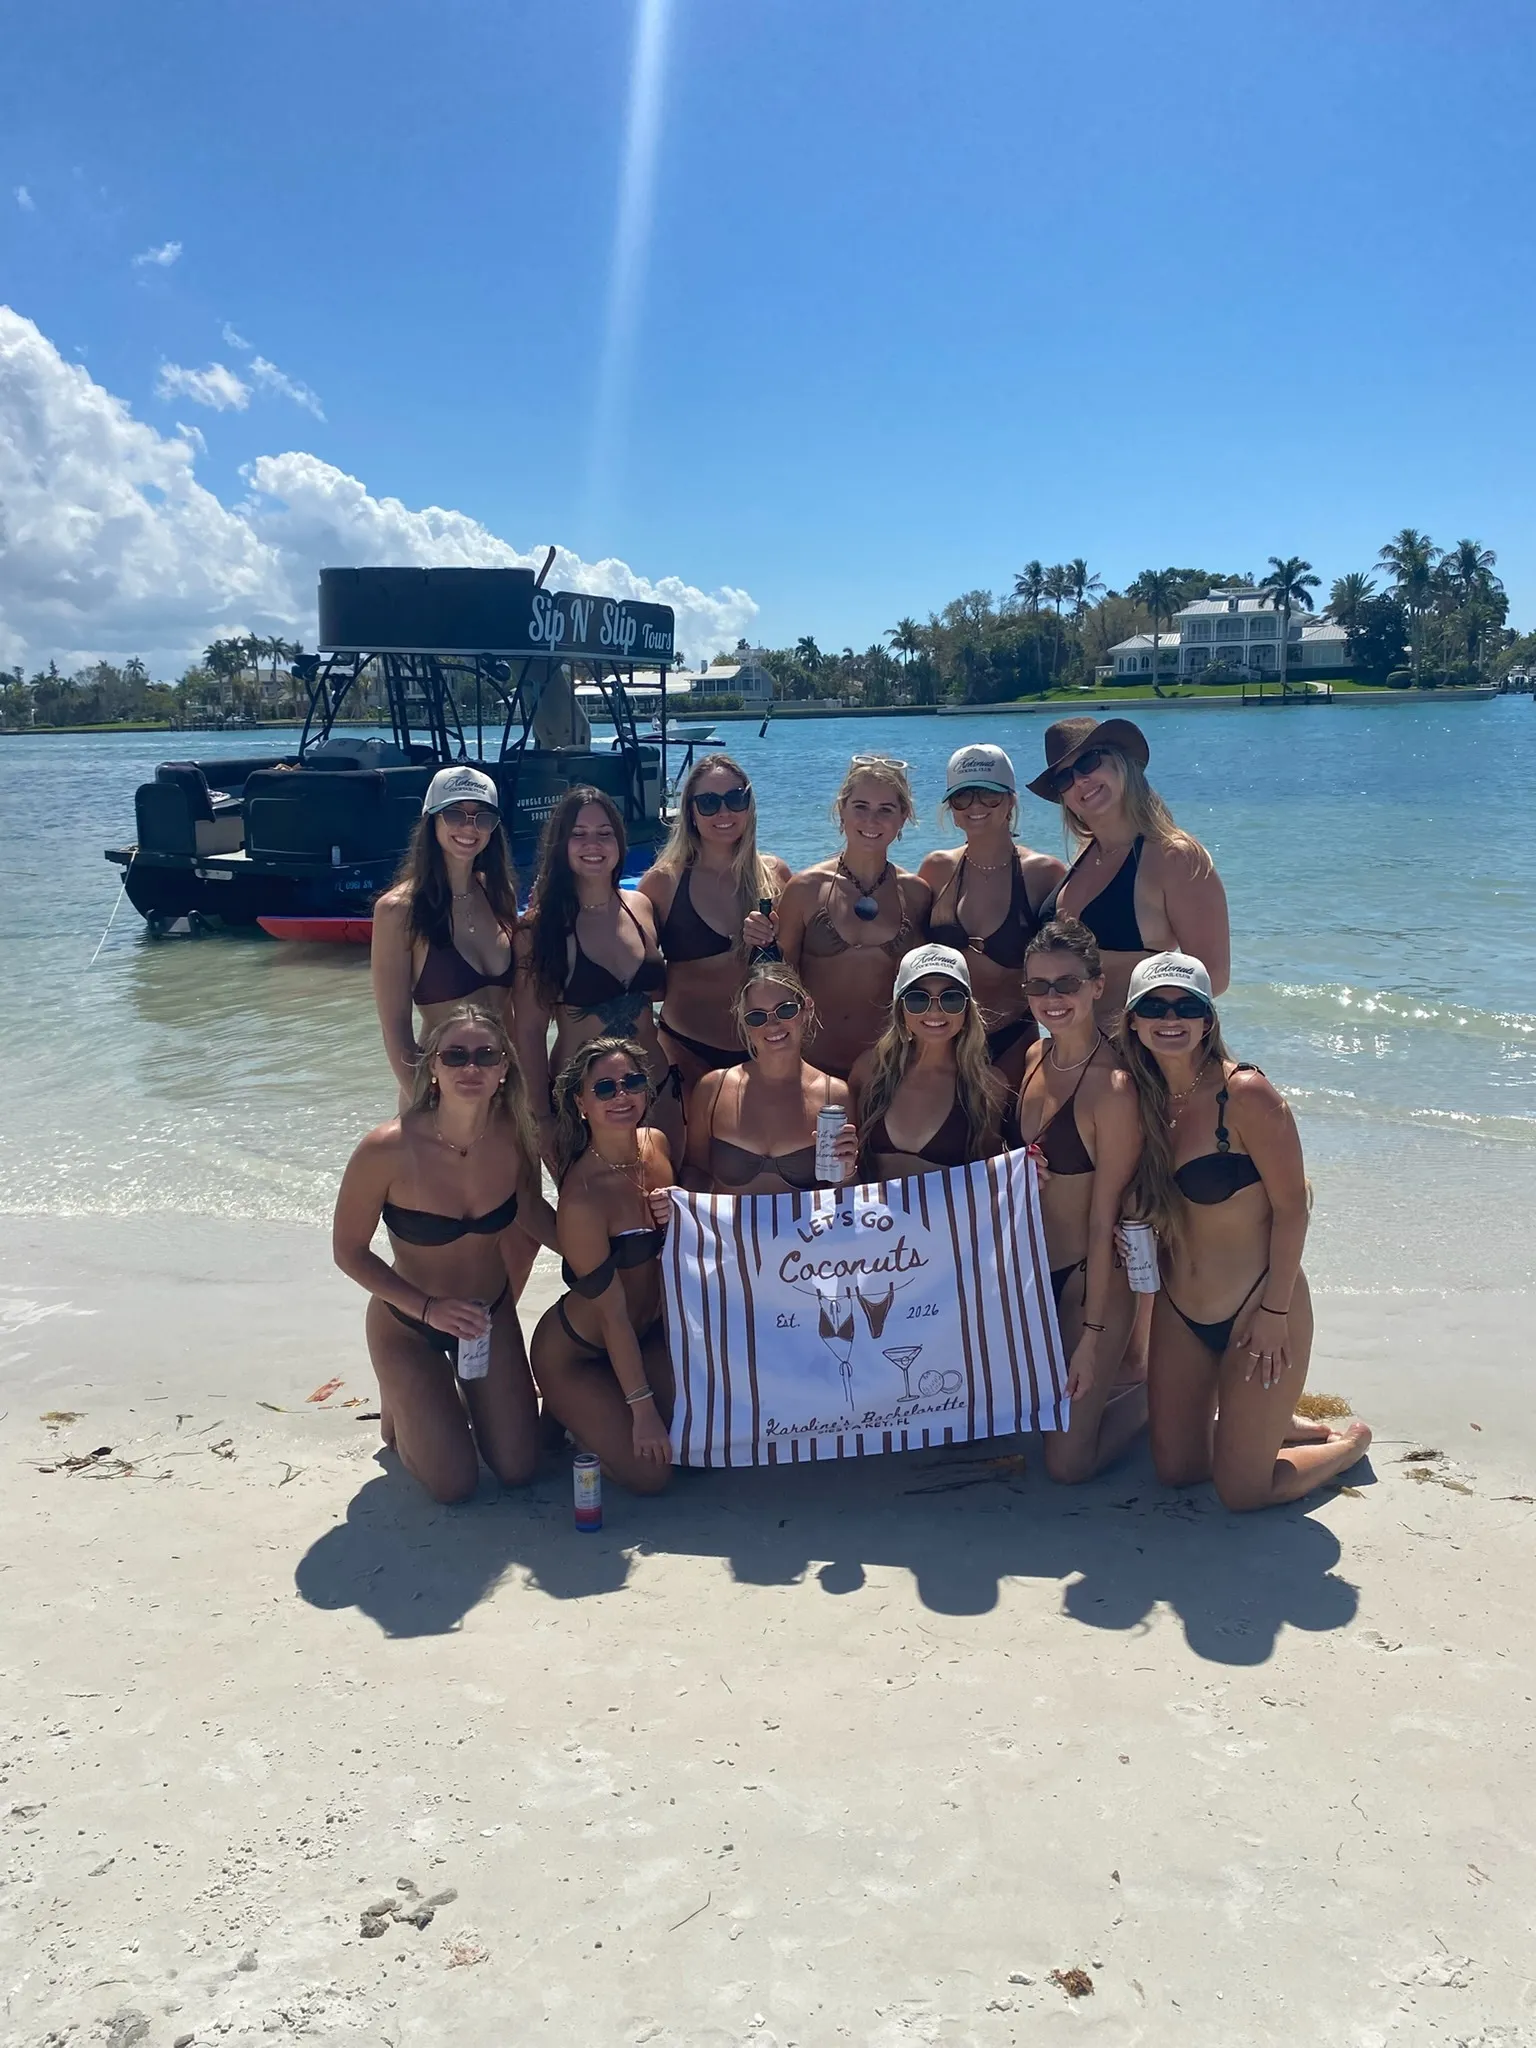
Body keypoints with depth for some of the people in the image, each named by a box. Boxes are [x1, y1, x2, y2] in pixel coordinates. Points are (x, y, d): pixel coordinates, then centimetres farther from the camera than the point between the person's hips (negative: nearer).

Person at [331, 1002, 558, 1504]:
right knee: (454, 1483, -2)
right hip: (408, 1324, -3)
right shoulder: (387, 1150, -31)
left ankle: (461, 1395, 36)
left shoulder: (514, 1135, -19)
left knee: (516, 1469, 6)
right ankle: (401, 1405, 29)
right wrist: (428, 1308, -25)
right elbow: (348, 1252, -17)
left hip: (492, 1311, 4)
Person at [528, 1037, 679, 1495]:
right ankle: (563, 1413, 15)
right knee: (649, 1471, -10)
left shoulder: (656, 1145, -8)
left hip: (650, 1331, 7)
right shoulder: (582, 1197, -30)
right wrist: (642, 1407, -18)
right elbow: (613, 1315, -23)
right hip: (575, 1354, -7)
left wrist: (678, 1216, -15)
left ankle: (605, 1410, 21)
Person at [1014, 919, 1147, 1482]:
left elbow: (1105, 1216, -20)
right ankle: (1122, 1375, 34)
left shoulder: (1111, 1085, -22)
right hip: (1034, 1268, 8)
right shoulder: (1036, 1057, 2)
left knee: (1067, 1464, -2)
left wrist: (1093, 1332, -16)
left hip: (1088, 1276, -7)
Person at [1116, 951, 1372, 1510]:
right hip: (1179, 1311, 7)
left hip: (1257, 1311, -6)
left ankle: (1348, 1442, 31)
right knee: (1176, 1469, 14)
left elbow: (1291, 1208, -15)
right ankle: (1274, 1423, 40)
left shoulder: (1246, 1094, -19)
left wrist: (1274, 1313, -16)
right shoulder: (1145, 1098, 1)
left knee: (1242, 1490, 3)